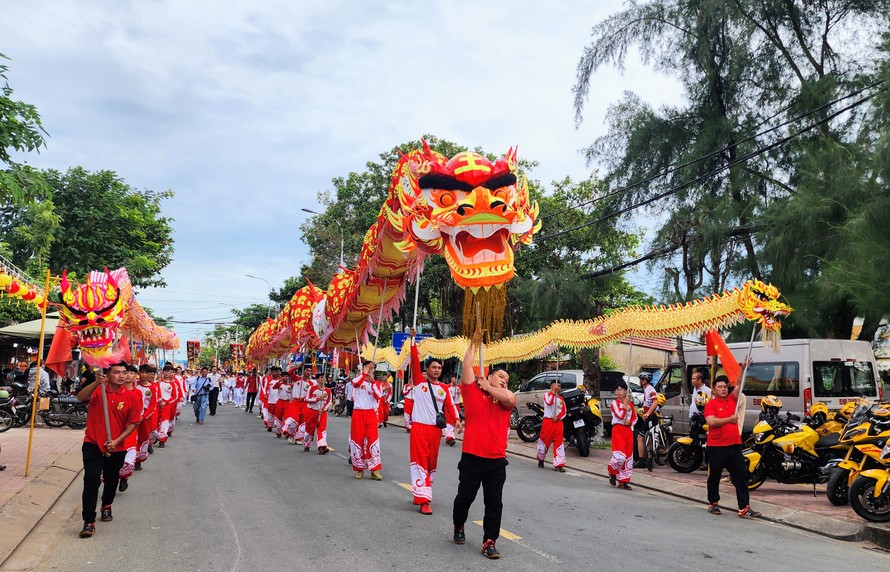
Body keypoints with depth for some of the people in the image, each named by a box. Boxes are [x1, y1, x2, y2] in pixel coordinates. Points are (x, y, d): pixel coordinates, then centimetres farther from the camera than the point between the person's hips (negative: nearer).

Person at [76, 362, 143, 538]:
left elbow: (133, 423, -5)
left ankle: (106, 506, 48)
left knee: (111, 480, 20)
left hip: (116, 447, 2)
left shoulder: (132, 397, -6)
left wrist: (117, 441, -14)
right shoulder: (97, 391, -5)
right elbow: (80, 397, -25)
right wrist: (96, 382, -38)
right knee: (91, 480, -14)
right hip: (93, 444, -2)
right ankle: (89, 521, -6)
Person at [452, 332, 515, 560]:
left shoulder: (504, 400, 10)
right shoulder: (473, 393, 4)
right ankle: (459, 528, 36)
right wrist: (475, 343, 3)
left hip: (496, 461, 2)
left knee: (494, 503, 1)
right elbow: (467, 367, -2)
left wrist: (488, 387, 0)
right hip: (471, 458, -2)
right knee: (464, 497, 10)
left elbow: (511, 398, -13)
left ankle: (489, 542, 9)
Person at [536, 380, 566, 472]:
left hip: (558, 422, 4)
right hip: (548, 421, -4)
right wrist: (553, 392, -22)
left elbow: (564, 411, 11)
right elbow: (549, 402, -21)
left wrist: (558, 417, -6)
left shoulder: (561, 398, 16)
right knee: (544, 441, 2)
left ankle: (558, 465, -6)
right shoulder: (547, 394, 1)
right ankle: (541, 460, 25)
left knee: (559, 443, -4)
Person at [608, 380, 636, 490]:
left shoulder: (630, 404, 12)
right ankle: (612, 473, 9)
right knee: (620, 456, -18)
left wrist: (630, 422, -3)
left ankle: (624, 481, 10)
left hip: (628, 430, 5)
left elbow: (635, 417, 18)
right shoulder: (614, 403, -2)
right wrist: (625, 403, -11)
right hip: (618, 430, -5)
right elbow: (620, 415, -15)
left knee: (628, 456, 3)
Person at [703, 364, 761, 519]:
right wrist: (729, 419, -16)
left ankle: (744, 508, 1)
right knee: (714, 477, 9)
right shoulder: (711, 404, -4)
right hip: (716, 447, -4)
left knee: (741, 477, 0)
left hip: (734, 445, 5)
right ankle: (713, 504, 24)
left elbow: (738, 384, 0)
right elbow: (711, 421, -19)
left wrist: (743, 368, -11)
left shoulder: (732, 399, 11)